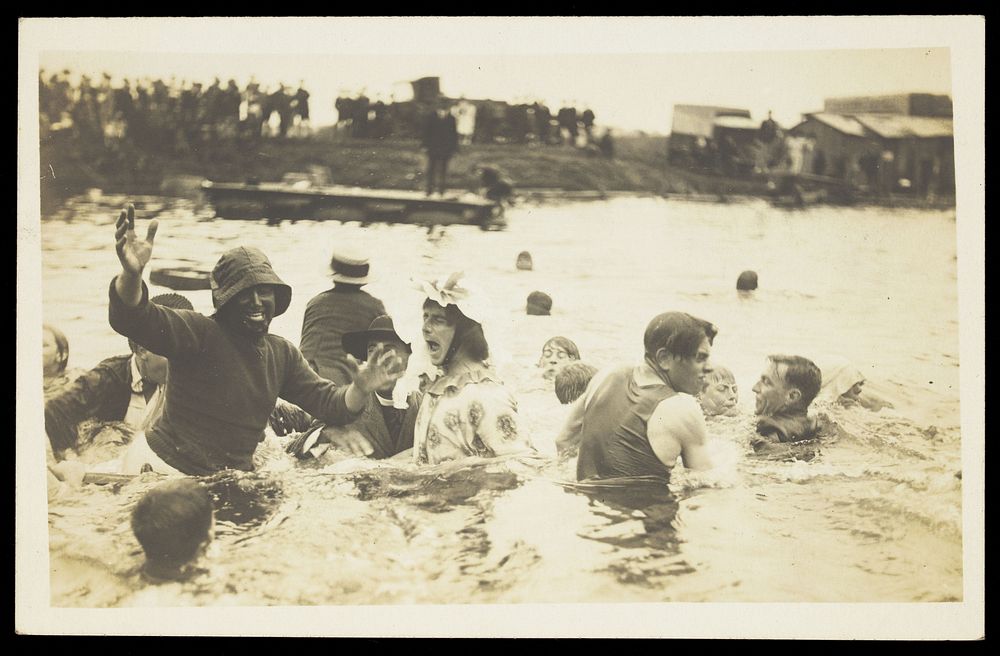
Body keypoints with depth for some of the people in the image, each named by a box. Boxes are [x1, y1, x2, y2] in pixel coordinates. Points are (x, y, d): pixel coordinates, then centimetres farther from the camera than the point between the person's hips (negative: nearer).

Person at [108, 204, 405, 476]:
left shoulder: (282, 353, 8)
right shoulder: (199, 332, -15)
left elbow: (326, 402, 7)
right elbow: (135, 319, -31)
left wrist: (360, 389, -16)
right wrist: (132, 274, -53)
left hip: (232, 479, 6)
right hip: (161, 468, -6)